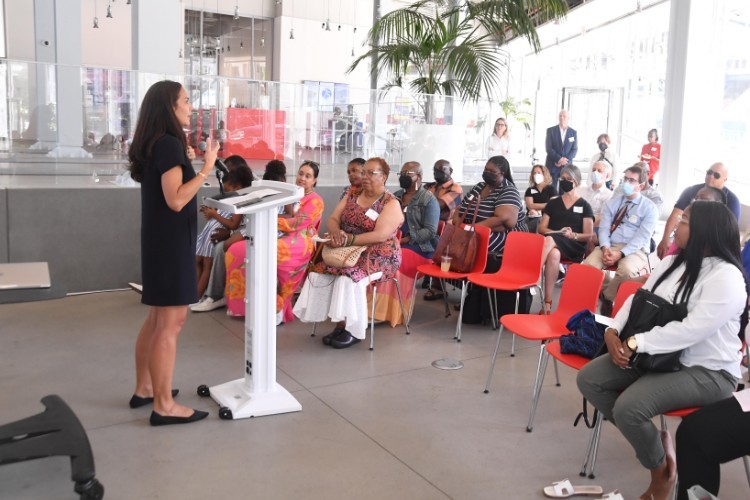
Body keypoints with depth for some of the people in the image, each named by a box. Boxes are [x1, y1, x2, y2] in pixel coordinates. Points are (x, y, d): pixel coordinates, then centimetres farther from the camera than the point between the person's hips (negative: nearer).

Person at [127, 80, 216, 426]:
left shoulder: (154, 144, 13)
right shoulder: (170, 144, -16)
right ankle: (164, 406, 1)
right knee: (171, 323, -5)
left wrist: (186, 162, 20)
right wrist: (206, 169, -22)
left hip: (161, 240, 10)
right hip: (171, 242, -10)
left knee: (157, 319, 17)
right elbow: (176, 200, -22)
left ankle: (144, 389, 27)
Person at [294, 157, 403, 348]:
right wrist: (337, 233, -19)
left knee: (350, 276, -33)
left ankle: (353, 330, -17)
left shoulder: (391, 203, -6)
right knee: (319, 273, -19)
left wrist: (348, 240, -27)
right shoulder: (352, 196, 13)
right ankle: (341, 325, -14)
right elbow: (333, 219, 6)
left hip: (379, 256, -6)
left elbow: (381, 235, -20)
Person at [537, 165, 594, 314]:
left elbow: (589, 235, 6)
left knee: (549, 240, -37)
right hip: (554, 244, 2)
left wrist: (573, 235, -15)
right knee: (553, 254, -39)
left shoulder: (584, 206, 12)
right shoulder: (553, 203, 19)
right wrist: (558, 232, -6)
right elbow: (541, 228, 13)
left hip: (574, 247, -2)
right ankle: (547, 303, -43)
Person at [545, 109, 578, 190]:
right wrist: (559, 159, -16)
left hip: (567, 166, 2)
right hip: (552, 165, -1)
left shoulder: (573, 132, 8)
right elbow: (548, 148, -5)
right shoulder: (551, 130, 2)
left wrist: (565, 160, -12)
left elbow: (575, 150, 4)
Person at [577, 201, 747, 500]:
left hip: (706, 372, -8)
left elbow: (691, 330, -29)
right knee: (589, 379, -6)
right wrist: (614, 331, -11)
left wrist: (635, 343, -28)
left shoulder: (726, 277, -20)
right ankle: (648, 438, 8)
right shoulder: (671, 263, 7)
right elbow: (638, 299, 7)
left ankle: (661, 471, 3)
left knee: (628, 407, -28)